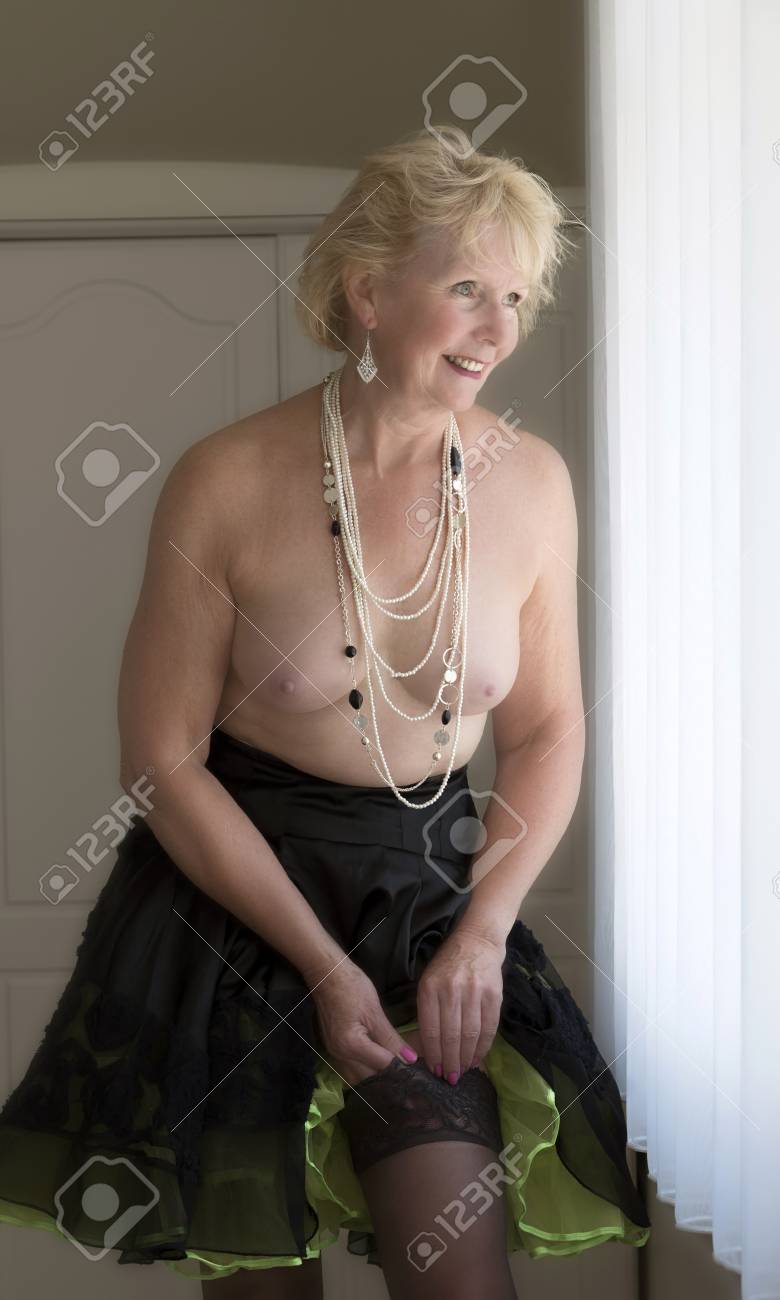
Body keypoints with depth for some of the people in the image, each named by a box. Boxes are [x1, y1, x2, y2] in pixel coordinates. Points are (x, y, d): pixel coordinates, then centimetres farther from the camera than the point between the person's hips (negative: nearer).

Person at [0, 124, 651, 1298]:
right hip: (235, 886, -2)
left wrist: (483, 931, -7)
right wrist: (324, 966, -12)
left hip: (431, 888, 2)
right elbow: (164, 762, -10)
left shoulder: (531, 481, -4)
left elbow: (549, 728, 5)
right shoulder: (229, 484, -14)